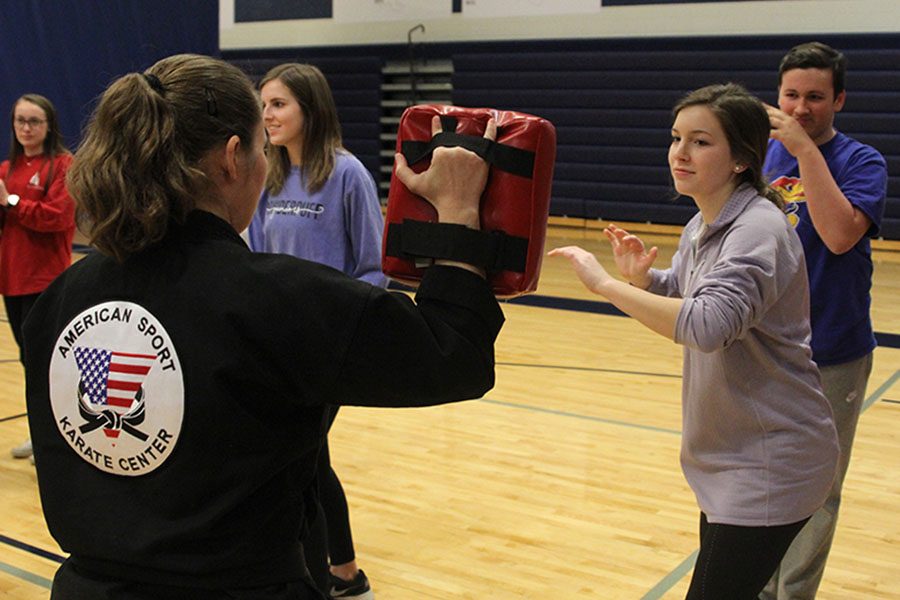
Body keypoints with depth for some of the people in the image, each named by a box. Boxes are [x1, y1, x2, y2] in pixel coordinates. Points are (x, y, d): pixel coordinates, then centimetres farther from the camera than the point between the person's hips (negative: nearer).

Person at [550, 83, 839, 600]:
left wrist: (606, 283, -32)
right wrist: (640, 276, -2)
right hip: (730, 459, 9)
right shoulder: (701, 227, 6)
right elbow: (679, 295, 21)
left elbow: (708, 324, -38)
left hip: (771, 466, -9)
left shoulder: (758, 231, -23)